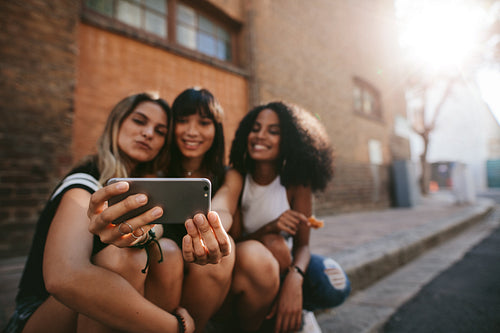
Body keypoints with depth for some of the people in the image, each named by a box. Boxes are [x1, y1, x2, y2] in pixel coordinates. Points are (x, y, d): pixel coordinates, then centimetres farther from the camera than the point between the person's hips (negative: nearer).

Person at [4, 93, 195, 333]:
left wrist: (144, 232, -36)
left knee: (167, 251, -18)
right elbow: (63, 277, -36)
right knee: (124, 257, -31)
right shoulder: (84, 185, -18)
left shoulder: (139, 185, 6)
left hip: (97, 313, 6)